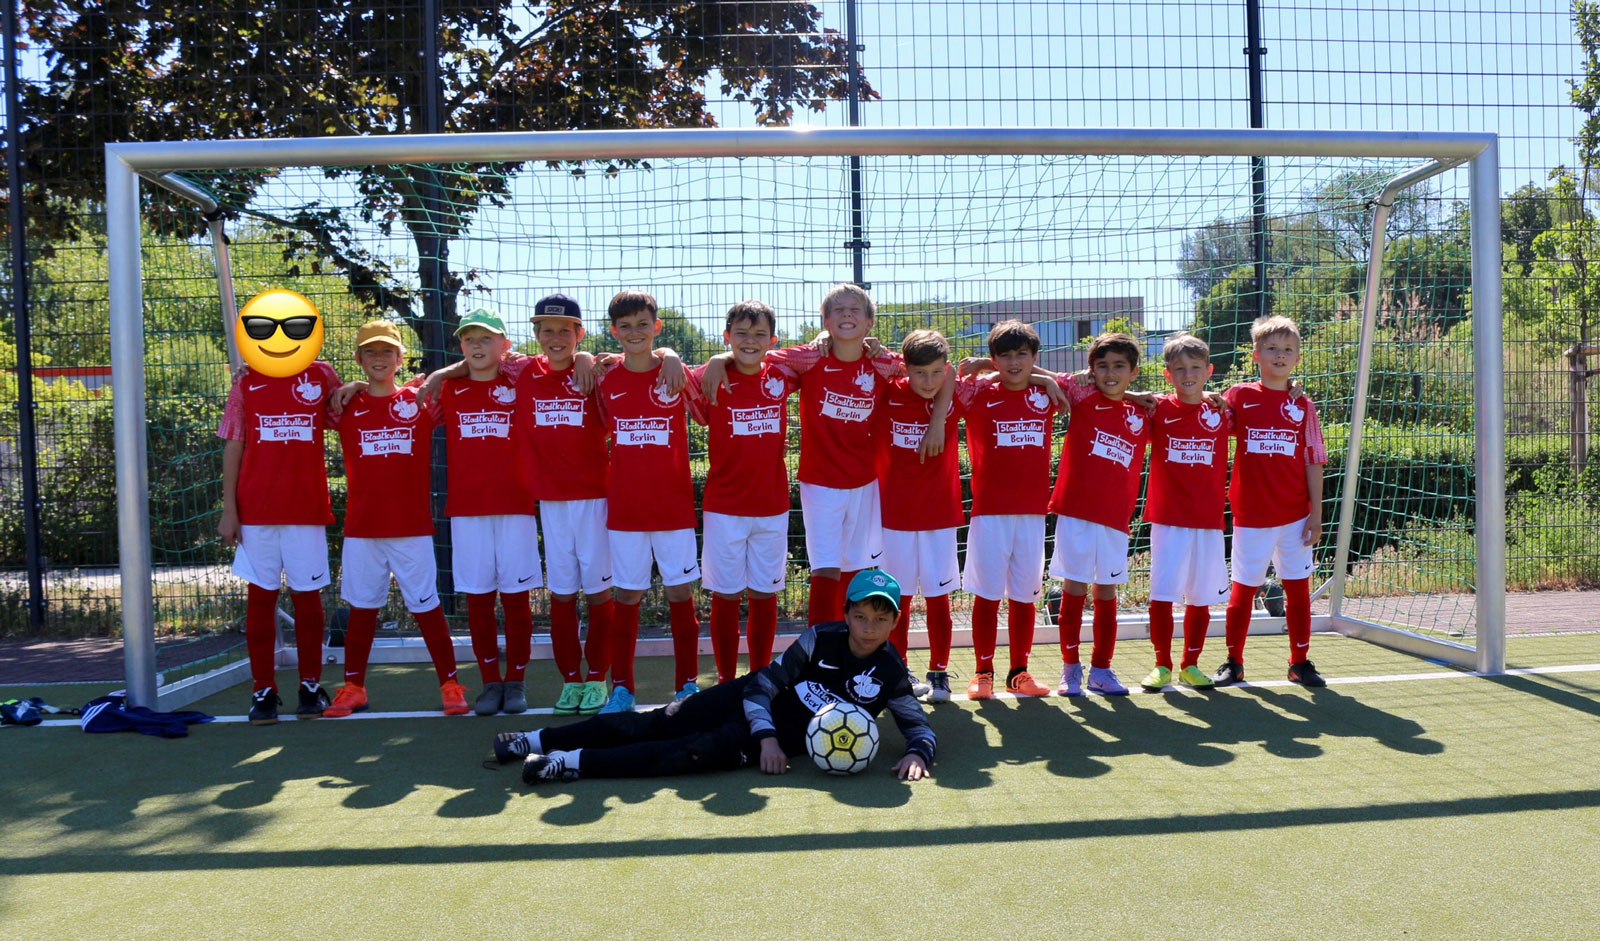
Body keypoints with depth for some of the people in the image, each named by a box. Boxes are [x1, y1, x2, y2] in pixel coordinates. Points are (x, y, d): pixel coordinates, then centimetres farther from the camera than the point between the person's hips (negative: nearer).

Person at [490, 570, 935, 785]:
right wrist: (765, 737, -24)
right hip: (756, 698, 2)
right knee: (658, 723, -7)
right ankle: (538, 739, 0)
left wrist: (917, 754, -29)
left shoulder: (890, 672, -11)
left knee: (713, 750, -26)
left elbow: (920, 726, -7)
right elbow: (763, 685, -10)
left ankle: (572, 763, -27)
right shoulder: (822, 637, -11)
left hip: (792, 734, -2)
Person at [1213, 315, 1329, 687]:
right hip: (1251, 514, -1)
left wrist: (1316, 513, 0)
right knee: (1243, 588, 5)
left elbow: (1313, 462, 4)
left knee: (1298, 587, 7)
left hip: (1294, 516, 1)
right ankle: (1233, 661, 18)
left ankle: (1300, 662, 21)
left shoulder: (1303, 406, 4)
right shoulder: (1238, 396, 1)